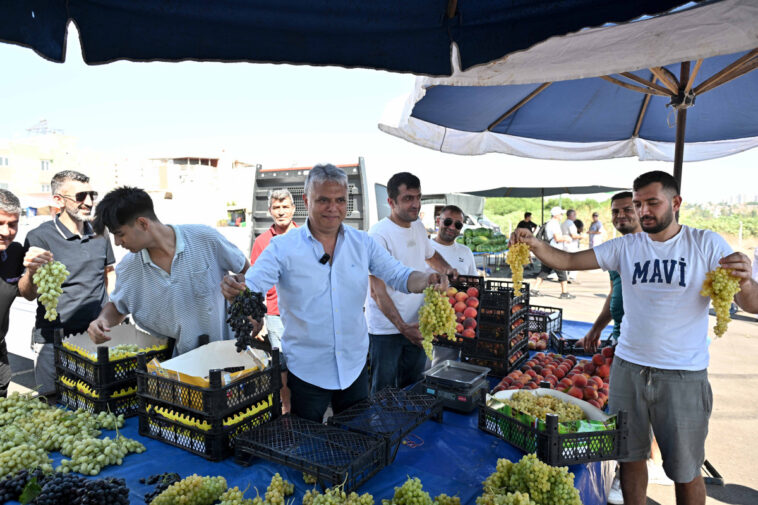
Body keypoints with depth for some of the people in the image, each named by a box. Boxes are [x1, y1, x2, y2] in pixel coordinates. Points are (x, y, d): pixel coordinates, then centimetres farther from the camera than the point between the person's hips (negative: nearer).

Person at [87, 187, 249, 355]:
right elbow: (117, 306, 20)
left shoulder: (205, 238, -9)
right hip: (173, 360, 3)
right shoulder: (128, 268, 2)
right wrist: (103, 319, -2)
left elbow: (246, 270, 4)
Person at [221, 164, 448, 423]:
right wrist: (235, 287, -40)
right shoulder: (283, 247, -10)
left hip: (355, 365, 3)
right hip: (305, 370, -3)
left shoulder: (363, 243, -1)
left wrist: (427, 279, -21)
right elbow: (252, 286, -17)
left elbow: (398, 275, -1)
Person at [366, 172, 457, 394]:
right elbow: (377, 292, -21)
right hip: (387, 329, -7)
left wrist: (446, 269, 7)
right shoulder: (379, 234, -18)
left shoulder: (418, 226, 6)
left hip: (416, 325, 7)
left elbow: (430, 254, 28)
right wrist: (402, 327, -28)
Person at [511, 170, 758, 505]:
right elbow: (568, 260, -4)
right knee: (630, 458, 14)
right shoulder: (626, 247, 2)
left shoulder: (706, 245, -4)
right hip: (628, 368, 2)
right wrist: (534, 245, -22)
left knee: (685, 471, 11)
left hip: (683, 376, -2)